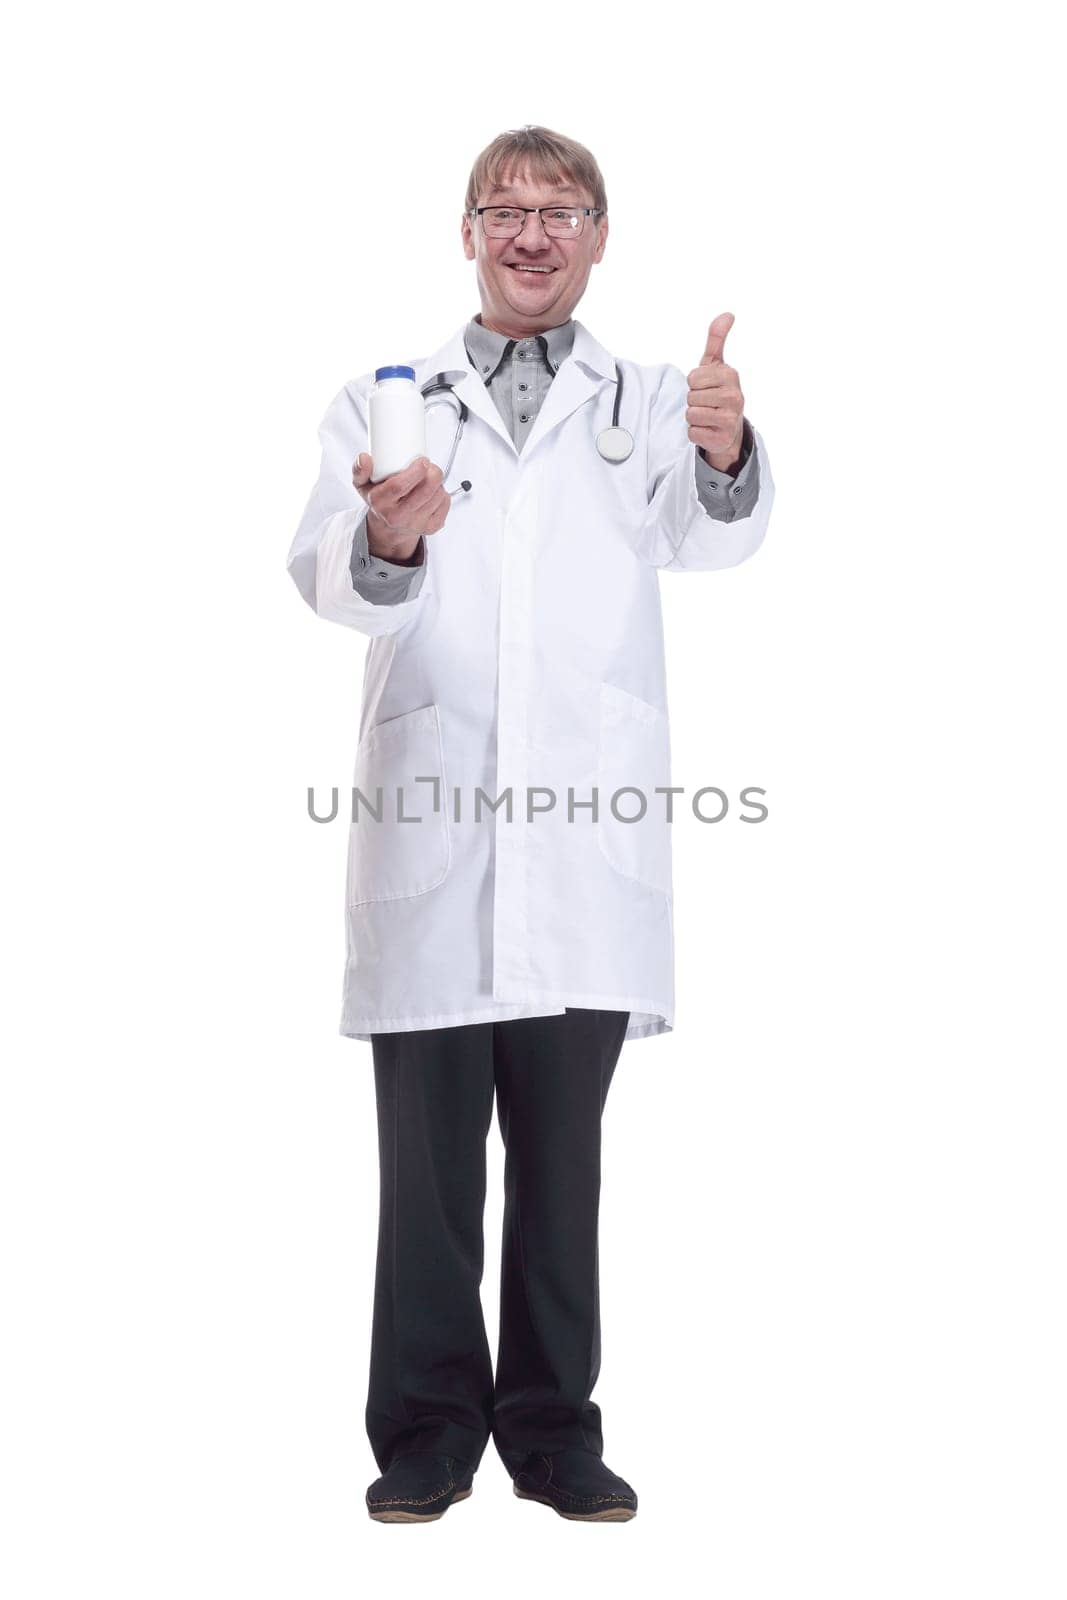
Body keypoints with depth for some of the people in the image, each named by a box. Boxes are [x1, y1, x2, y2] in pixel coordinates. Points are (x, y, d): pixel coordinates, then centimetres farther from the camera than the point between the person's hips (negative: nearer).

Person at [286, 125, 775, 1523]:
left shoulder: (647, 402, 13)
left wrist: (728, 457, -30)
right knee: (426, 1156, 4)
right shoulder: (386, 400, 12)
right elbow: (328, 578, -2)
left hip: (587, 832, 0)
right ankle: (427, 1434, 18)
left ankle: (554, 1430, 21)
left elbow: (711, 536, -7)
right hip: (429, 825, 0)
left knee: (563, 1154, 8)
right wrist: (386, 541, -26)